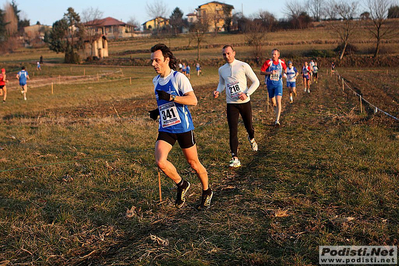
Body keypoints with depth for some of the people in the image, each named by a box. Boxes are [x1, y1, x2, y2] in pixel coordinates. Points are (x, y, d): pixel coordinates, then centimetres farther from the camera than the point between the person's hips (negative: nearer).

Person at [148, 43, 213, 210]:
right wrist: (158, 111, 11)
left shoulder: (178, 77, -10)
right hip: (165, 129, 5)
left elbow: (193, 100, -19)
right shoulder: (156, 81, 12)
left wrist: (170, 98, -28)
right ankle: (181, 185, 10)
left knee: (193, 163, 7)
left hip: (183, 127, -5)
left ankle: (207, 192, 31)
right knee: (160, 161, -16)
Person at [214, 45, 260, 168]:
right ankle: (235, 159, -6)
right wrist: (218, 91, 3)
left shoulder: (243, 66, -5)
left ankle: (252, 139, 50)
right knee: (233, 131, -8)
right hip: (231, 104, 2)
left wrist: (246, 94, -15)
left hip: (244, 102, -1)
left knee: (249, 127, 12)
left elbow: (256, 82, -2)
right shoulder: (221, 69, 7)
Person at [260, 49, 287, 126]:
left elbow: (285, 69, 21)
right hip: (270, 84, 0)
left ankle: (277, 120, -17)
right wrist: (270, 72, -21)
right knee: (272, 101, 14)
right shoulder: (268, 62, -8)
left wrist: (285, 73, -1)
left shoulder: (282, 62, 0)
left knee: (278, 101, -15)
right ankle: (277, 111, 48)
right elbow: (261, 72, -7)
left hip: (278, 83, 0)